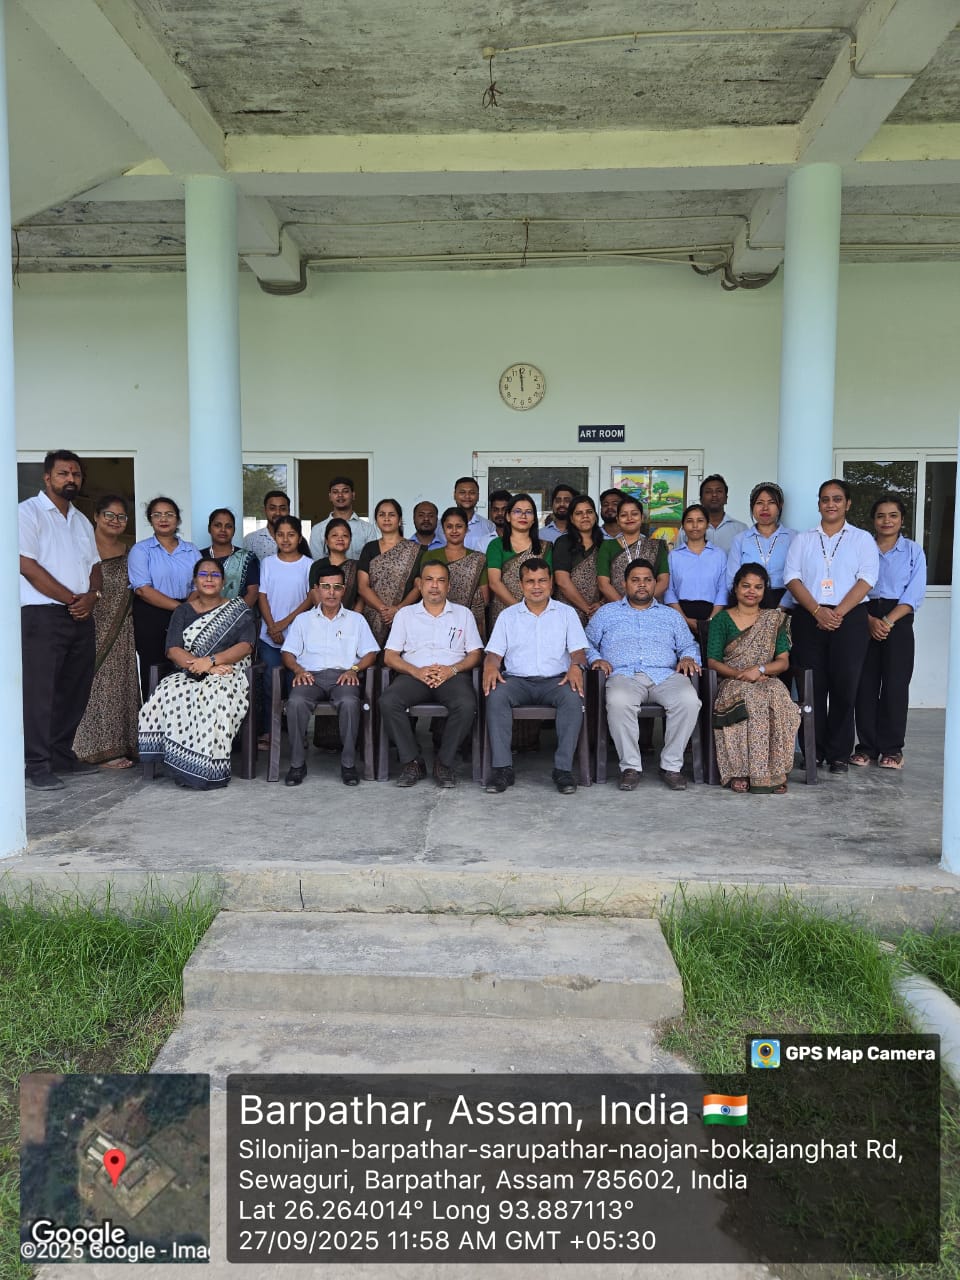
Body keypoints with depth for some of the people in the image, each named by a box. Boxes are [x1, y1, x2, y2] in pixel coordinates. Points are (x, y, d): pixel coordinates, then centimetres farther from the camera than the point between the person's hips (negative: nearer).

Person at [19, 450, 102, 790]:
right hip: (43, 615, -7)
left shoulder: (81, 520, 20)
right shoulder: (28, 512, -3)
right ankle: (38, 766, -1)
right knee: (39, 691, -5)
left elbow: (95, 566, 18)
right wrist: (72, 598, -11)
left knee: (75, 689, 10)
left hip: (82, 617, 7)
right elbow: (27, 566, -12)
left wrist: (92, 596, -3)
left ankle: (62, 754, 21)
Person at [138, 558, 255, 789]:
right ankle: (183, 766, -28)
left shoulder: (239, 611, 12)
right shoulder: (183, 612, 18)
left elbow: (246, 646, -3)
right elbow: (173, 650, 4)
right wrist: (201, 666, -14)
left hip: (228, 673, -2)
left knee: (213, 697, -37)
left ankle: (209, 770, -32)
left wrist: (210, 661, -16)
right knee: (170, 694, -31)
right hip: (188, 675, 3)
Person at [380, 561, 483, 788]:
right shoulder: (405, 614, 18)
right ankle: (411, 762, -17)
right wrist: (417, 671, -10)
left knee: (466, 705, -34)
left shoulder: (463, 614, 19)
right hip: (413, 674, 1)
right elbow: (390, 656, 9)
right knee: (388, 702, -30)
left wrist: (452, 669, -11)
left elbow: (475, 654, 10)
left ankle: (444, 763, -16)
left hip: (452, 675, -1)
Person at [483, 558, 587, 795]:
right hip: (517, 680, 1)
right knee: (496, 695, -33)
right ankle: (502, 768, -30)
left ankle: (563, 768, -29)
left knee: (573, 696, -34)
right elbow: (494, 652, 9)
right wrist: (490, 667, -15)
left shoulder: (566, 613, 15)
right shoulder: (508, 615, 17)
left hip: (555, 679, 0)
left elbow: (578, 649, 6)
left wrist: (576, 666, -18)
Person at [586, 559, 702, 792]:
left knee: (689, 700, -32)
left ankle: (671, 765, -19)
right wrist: (595, 658, -2)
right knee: (618, 702, -39)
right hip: (624, 675, -2)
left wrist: (688, 658, 2)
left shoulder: (670, 615, 28)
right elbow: (586, 642, 19)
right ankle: (630, 766, -24)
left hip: (666, 675, 2)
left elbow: (689, 645, 25)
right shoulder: (606, 613, 24)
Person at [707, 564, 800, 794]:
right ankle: (739, 772, -37)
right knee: (750, 701, -37)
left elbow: (783, 661, 8)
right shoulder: (722, 619, 11)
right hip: (733, 683, -1)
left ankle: (774, 772, -34)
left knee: (777, 698, -35)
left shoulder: (775, 619, 15)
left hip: (767, 682, 2)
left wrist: (760, 669, -13)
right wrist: (739, 674, -15)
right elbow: (712, 661, 2)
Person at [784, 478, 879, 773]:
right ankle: (813, 751, 10)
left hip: (849, 619, -1)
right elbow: (792, 578, 3)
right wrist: (818, 611, -12)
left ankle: (839, 754, 7)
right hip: (809, 618, 1)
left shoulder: (862, 539, 9)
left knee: (844, 686, -1)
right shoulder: (802, 540, 14)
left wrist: (838, 612, -14)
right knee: (813, 687, 2)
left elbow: (866, 579, -2)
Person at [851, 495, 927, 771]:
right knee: (865, 684, 0)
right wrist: (869, 620, -14)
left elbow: (914, 594, -3)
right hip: (864, 620, 1)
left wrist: (888, 621, -15)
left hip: (898, 622, -1)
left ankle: (892, 748, 7)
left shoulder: (913, 551, 6)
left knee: (895, 684, -2)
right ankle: (866, 746, 8)